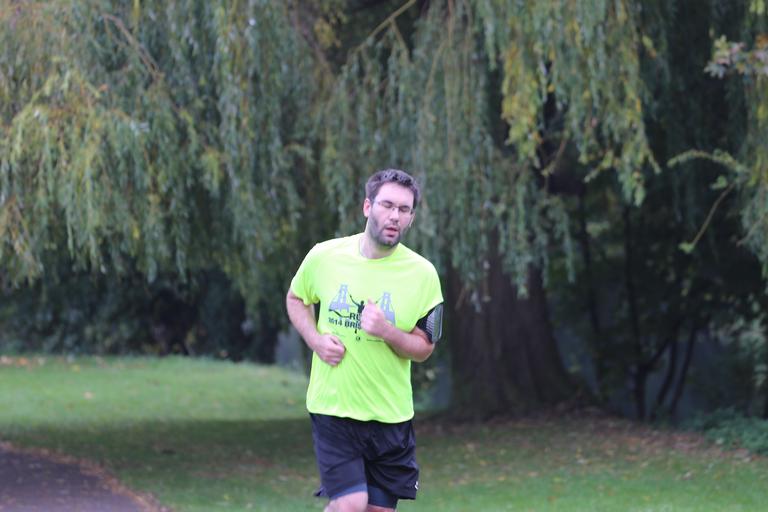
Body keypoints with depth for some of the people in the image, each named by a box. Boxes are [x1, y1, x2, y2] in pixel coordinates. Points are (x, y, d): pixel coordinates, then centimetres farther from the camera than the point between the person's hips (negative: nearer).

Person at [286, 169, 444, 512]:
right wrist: (315, 339, -3)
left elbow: (424, 348, -1)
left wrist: (387, 332, -21)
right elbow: (296, 299, 16)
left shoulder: (422, 273, -4)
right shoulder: (324, 256, -4)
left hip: (390, 415, 2)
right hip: (332, 406, -2)